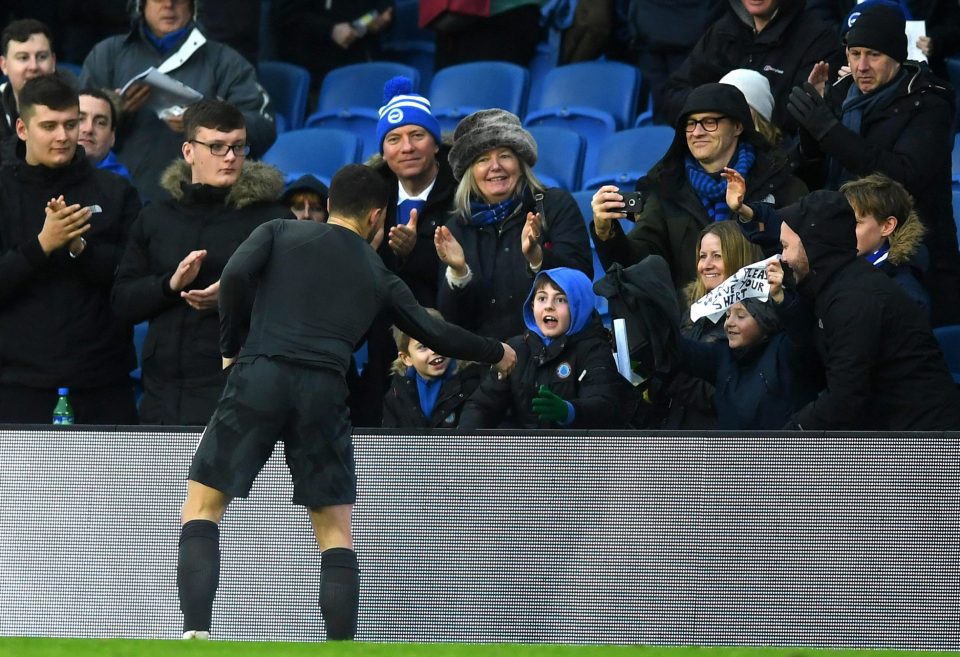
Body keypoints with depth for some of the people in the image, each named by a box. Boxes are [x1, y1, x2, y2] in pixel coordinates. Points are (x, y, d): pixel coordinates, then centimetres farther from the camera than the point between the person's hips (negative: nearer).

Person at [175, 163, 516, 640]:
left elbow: (236, 275, -3)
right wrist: (495, 353, 41)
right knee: (335, 532, 13)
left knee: (201, 507, 7)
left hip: (259, 375, -1)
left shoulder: (279, 233, 15)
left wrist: (231, 346, 10)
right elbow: (433, 333, 24)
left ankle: (196, 632, -12)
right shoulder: (378, 274, 20)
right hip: (324, 391, 1)